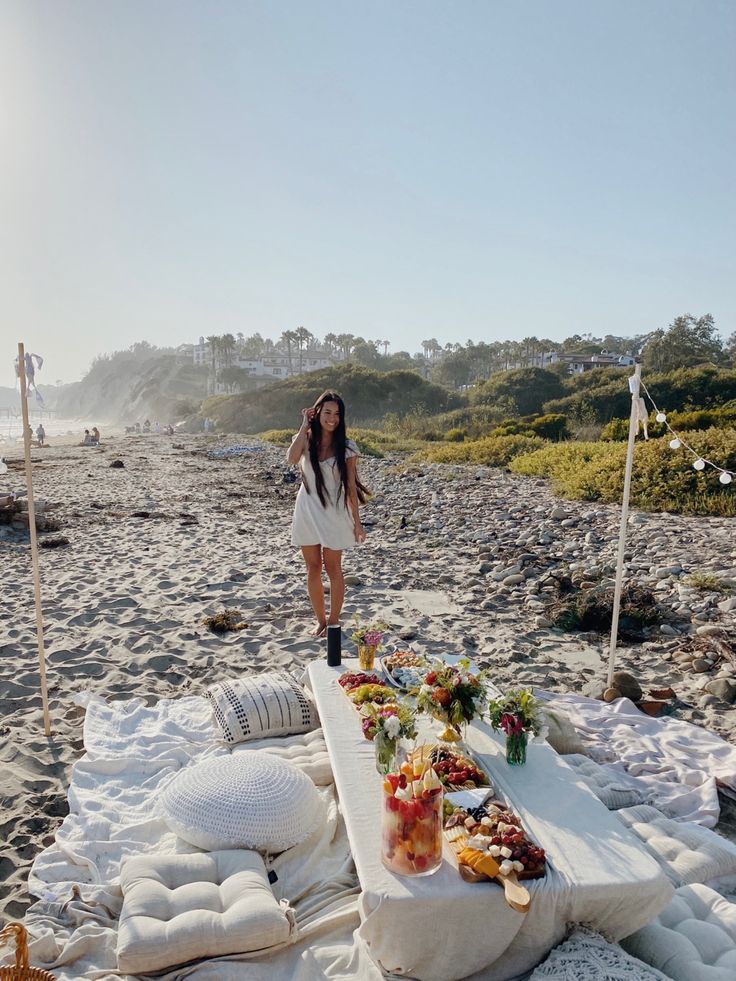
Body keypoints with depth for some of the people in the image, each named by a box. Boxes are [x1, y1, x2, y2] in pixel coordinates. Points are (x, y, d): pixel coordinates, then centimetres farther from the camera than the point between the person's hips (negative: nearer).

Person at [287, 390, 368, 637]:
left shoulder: (346, 447, -4)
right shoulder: (305, 440, 0)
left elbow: (351, 486, -2)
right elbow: (292, 459, -23)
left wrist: (356, 521, -3)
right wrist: (304, 426, -15)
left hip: (333, 513, -2)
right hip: (307, 512, 2)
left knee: (333, 569, 5)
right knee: (313, 569, 9)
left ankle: (333, 621, 18)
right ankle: (320, 620, 23)